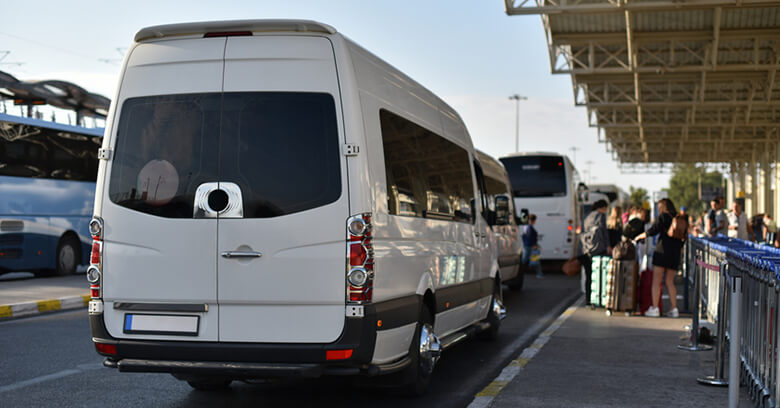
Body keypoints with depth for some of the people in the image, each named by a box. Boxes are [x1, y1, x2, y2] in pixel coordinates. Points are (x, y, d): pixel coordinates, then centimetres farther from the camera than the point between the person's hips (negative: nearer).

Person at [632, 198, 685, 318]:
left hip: (663, 251, -6)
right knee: (670, 281, 11)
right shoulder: (680, 219, 13)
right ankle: (674, 309, 5)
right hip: (675, 254, 6)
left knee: (656, 281, -2)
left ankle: (654, 308, -6)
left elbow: (652, 231, -11)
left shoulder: (663, 216, -4)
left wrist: (639, 237, 3)